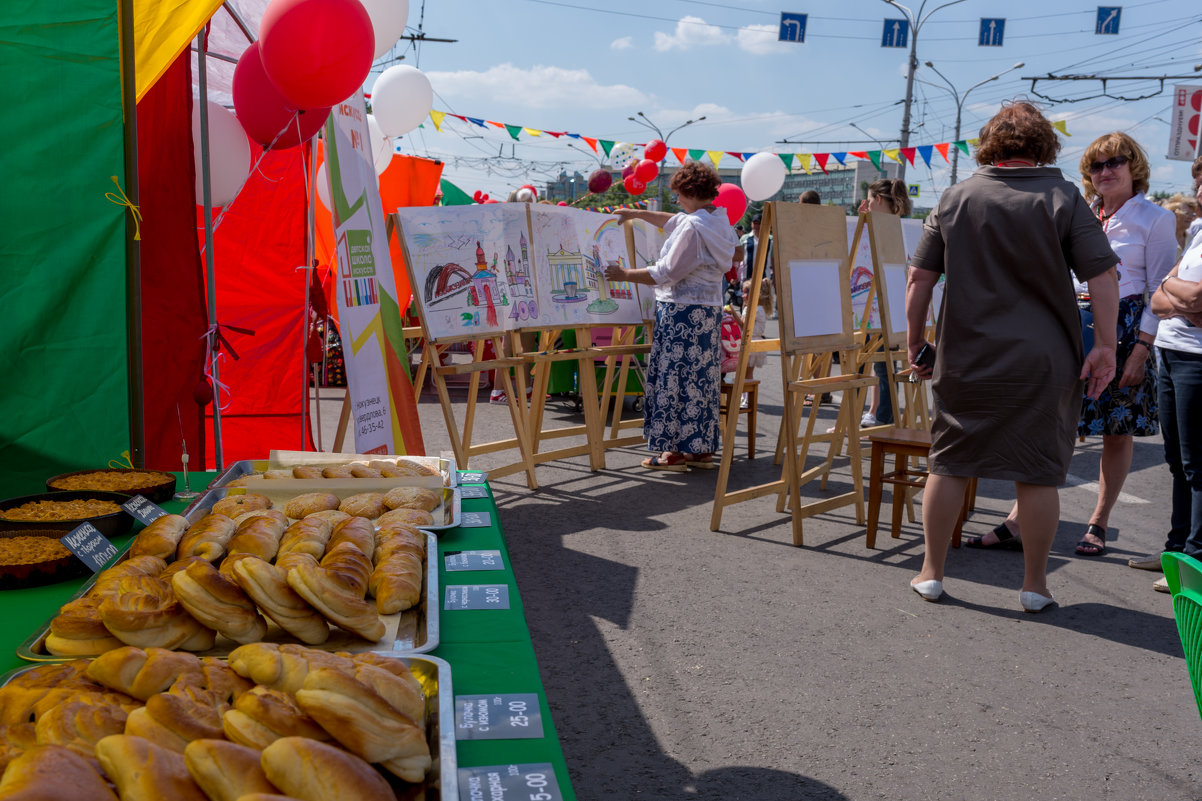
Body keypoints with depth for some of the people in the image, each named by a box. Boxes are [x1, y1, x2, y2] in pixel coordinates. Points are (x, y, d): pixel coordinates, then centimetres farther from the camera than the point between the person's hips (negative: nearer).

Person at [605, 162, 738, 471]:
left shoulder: (693, 228, -19)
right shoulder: (718, 220, 12)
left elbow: (665, 274, -17)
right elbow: (674, 221, 28)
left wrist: (624, 274, -7)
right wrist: (637, 213, 35)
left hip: (682, 312, -9)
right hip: (708, 309, 10)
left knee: (675, 379, -2)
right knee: (701, 379, 12)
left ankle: (676, 451, 3)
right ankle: (702, 448, 17)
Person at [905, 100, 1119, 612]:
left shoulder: (957, 198, 2)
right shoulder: (1062, 197, -4)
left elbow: (919, 278, 3)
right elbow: (1103, 276, -9)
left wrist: (915, 342, 12)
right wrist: (1105, 345, -3)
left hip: (966, 358, 2)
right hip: (1043, 362, -1)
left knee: (949, 465, 11)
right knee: (1039, 473, 8)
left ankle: (931, 573, 19)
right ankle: (1035, 585, 17)